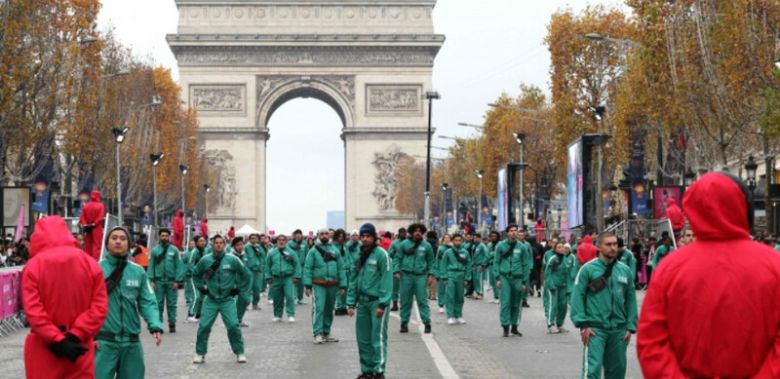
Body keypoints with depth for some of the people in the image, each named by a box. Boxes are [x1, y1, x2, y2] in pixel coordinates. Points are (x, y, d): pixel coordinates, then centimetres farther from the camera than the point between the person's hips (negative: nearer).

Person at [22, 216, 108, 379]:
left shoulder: (33, 265, -6)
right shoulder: (89, 263, 1)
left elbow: (32, 311, -14)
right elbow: (100, 307, -5)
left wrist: (56, 341, -13)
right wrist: (75, 335, -9)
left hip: (44, 347, -2)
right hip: (79, 347, 2)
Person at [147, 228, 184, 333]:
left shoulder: (174, 250, 2)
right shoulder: (155, 250, 5)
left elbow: (178, 266, -1)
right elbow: (151, 266, 3)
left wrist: (177, 281, -8)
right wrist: (151, 280, -5)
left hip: (171, 281, -1)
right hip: (159, 281, 1)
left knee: (171, 304, 4)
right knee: (158, 304, 3)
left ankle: (172, 324, 10)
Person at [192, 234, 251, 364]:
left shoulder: (232, 260, -5)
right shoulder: (205, 260, -1)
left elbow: (246, 275, 7)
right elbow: (196, 275, 18)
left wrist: (239, 290, 6)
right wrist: (201, 288, 10)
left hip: (228, 300, -1)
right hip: (211, 300, 1)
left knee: (233, 326, -10)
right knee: (204, 326, -4)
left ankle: (239, 353, 6)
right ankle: (200, 353, 12)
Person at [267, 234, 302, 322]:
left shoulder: (291, 252, 1)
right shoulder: (272, 253, 7)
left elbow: (297, 265, 4)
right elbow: (267, 266, 13)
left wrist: (296, 276, -2)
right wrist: (268, 277, 7)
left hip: (288, 278, -2)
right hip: (276, 279, 2)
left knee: (290, 297, -13)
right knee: (277, 298, 8)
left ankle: (291, 315, -8)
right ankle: (277, 315, 21)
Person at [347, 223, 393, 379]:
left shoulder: (381, 254, -8)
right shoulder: (360, 256, 13)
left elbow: (386, 280, -14)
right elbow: (354, 280, 15)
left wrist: (382, 304, -19)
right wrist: (351, 303, 8)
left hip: (377, 301, -7)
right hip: (362, 301, 7)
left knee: (378, 338, -5)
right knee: (363, 339, 9)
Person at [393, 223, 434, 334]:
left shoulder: (426, 246, 7)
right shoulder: (404, 244, 4)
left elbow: (430, 261, 12)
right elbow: (397, 258, 3)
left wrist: (430, 274, 3)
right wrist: (396, 271, -7)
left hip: (421, 276, 0)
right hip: (406, 275, 0)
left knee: (422, 300, -4)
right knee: (405, 300, 5)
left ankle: (427, 322, -1)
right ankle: (404, 323, 13)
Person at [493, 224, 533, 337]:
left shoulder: (522, 247, 4)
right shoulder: (501, 246, 2)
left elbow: (526, 264, 7)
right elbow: (496, 262, 4)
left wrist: (524, 281, 3)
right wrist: (497, 278, -5)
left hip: (517, 278, 2)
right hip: (504, 277, -2)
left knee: (516, 304, 8)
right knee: (505, 302, -9)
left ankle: (514, 327, 18)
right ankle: (505, 327, -6)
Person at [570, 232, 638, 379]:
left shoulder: (625, 270, 9)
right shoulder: (588, 269, -5)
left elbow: (631, 299, 11)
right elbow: (577, 297, -7)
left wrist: (630, 327, 5)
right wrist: (583, 324, -13)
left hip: (619, 330, 5)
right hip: (595, 329, -5)